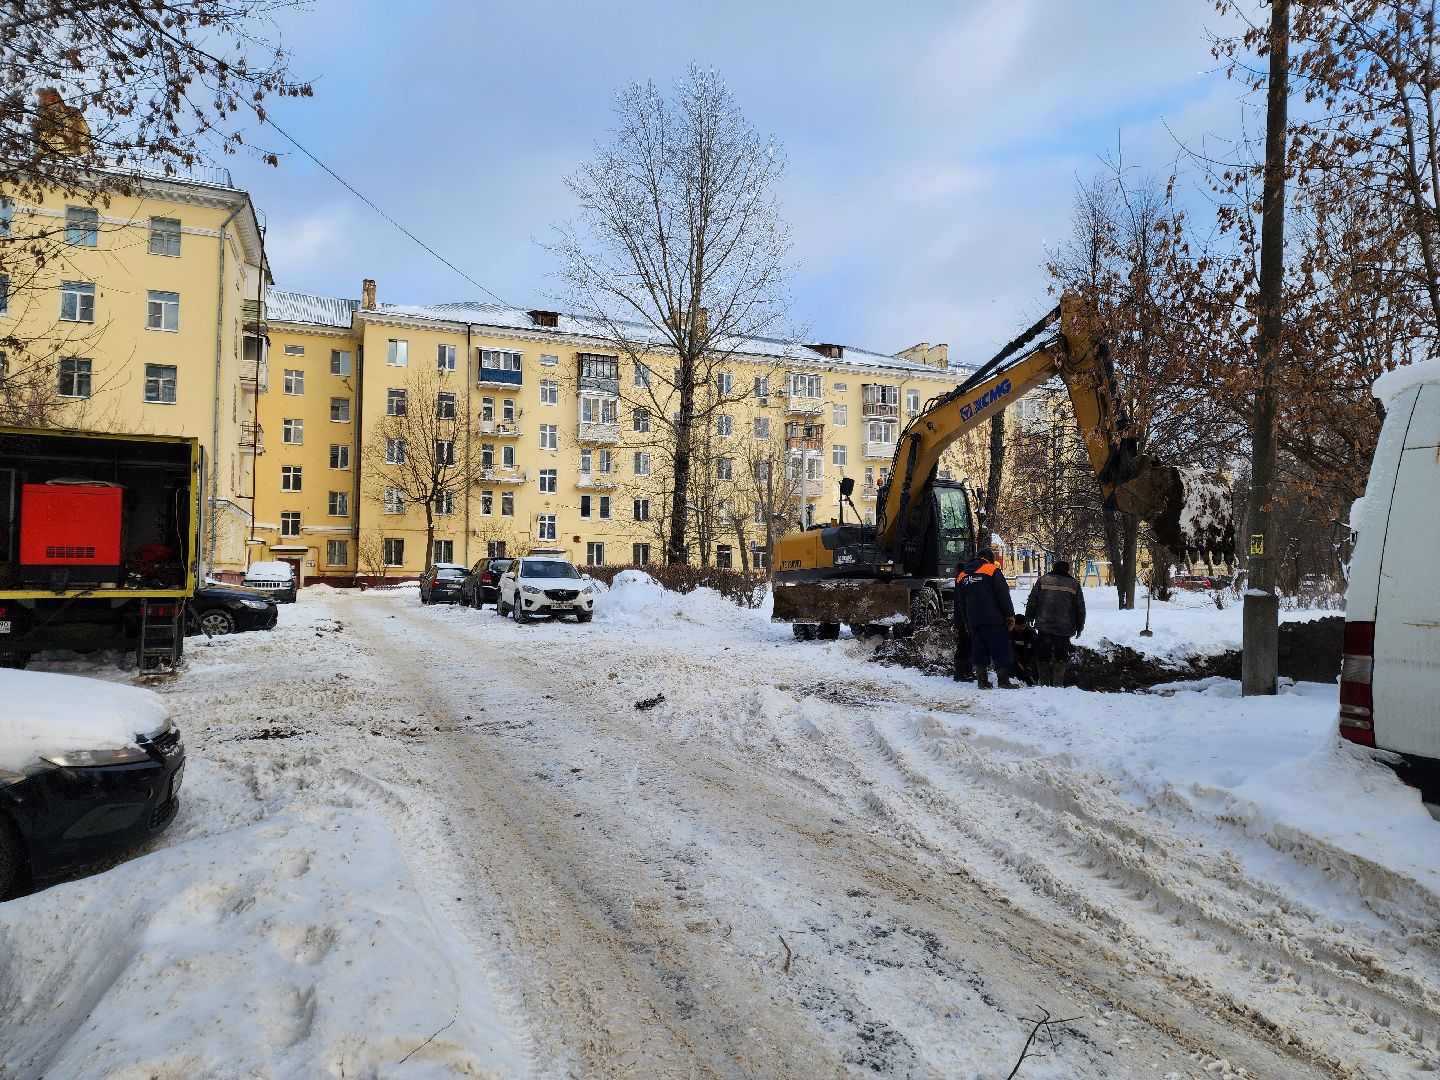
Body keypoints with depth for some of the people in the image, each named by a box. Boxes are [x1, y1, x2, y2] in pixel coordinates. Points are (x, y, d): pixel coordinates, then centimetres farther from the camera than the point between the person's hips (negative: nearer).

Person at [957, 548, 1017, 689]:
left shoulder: (963, 576, 14)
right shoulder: (992, 570, -5)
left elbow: (960, 602, 19)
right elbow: (1003, 595, -10)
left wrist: (967, 622, 25)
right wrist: (1010, 615, -5)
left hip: (973, 620, 5)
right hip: (994, 619, -5)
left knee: (979, 651, 9)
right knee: (1001, 650, 0)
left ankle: (982, 681, 7)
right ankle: (1003, 681, -2)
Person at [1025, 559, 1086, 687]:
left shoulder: (1043, 581, 4)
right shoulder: (1074, 584, 7)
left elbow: (1032, 602, 3)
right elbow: (1080, 608, 11)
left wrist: (1029, 618, 15)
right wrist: (1079, 627, 21)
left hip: (1044, 625, 0)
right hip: (1065, 627, 0)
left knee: (1043, 655, 8)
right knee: (1061, 656, 6)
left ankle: (1044, 682, 11)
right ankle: (1058, 682, 0)